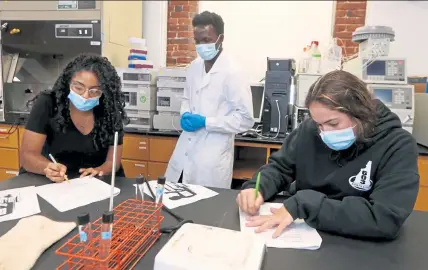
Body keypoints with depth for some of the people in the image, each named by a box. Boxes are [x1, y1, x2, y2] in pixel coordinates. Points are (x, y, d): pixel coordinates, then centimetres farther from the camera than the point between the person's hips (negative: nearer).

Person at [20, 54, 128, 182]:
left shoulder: (111, 112, -7)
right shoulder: (47, 103, -10)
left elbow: (113, 160, -3)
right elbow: (28, 155, -12)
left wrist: (99, 171, -24)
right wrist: (48, 168, -32)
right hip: (51, 184, 0)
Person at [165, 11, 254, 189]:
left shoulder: (230, 72, -14)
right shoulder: (194, 67, 6)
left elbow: (246, 119, -14)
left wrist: (205, 122, -17)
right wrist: (185, 115, -2)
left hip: (211, 159, -6)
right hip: (185, 152, 6)